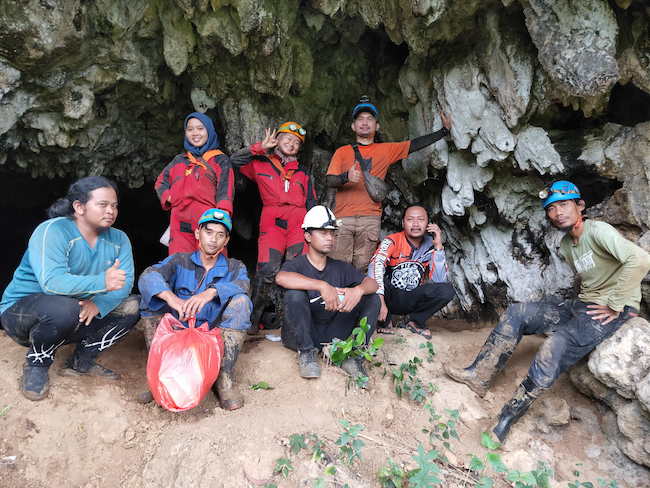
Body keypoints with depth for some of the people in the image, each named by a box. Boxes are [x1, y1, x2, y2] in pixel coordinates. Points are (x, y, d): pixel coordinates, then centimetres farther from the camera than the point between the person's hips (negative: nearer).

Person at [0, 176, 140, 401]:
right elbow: (52, 282, -36)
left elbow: (125, 282, -15)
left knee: (132, 306, -10)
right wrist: (101, 282, -49)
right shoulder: (52, 231, -22)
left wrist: (99, 303, -35)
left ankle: (81, 360, 5)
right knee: (64, 308, -38)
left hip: (79, 317, 6)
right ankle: (36, 364, -6)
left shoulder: (118, 239, -4)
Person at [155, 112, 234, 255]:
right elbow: (160, 182, 33)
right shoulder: (179, 160, 23)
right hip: (181, 226, 4)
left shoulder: (220, 160, 11)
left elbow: (225, 189, -3)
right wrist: (169, 198, 11)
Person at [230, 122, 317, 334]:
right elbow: (236, 160, 6)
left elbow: (311, 203, 24)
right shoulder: (261, 164, 19)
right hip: (271, 223, -2)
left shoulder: (303, 173, 26)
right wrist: (260, 148, 3)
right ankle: (251, 320, -10)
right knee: (267, 269, -19)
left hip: (299, 223, 3)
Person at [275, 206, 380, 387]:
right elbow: (281, 278, -29)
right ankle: (307, 352, -14)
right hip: (301, 334, -3)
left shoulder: (340, 267, 10)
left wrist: (358, 290, -26)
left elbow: (371, 283, -2)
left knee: (372, 298, -8)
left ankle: (354, 356, -12)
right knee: (295, 294, -29)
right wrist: (323, 286, -37)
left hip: (333, 333, 4)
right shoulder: (297, 264, -4)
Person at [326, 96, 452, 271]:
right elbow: (330, 181, 5)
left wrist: (444, 131, 8)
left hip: (370, 218, 0)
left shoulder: (386, 150, 16)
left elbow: (414, 145, 12)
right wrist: (346, 177, -15)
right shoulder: (342, 151, 14)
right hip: (343, 216, 0)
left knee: (362, 268, -3)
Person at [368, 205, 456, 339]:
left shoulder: (430, 246, -3)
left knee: (447, 291, -21)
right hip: (389, 296, -2)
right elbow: (375, 265, -30)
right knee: (374, 278, -33)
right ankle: (385, 321, -9)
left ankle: (411, 319, -1)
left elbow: (439, 280, -13)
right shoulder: (392, 241, -13)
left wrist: (438, 246, -21)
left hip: (410, 301, 3)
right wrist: (380, 300, -44)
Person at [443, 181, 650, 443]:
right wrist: (581, 301, 7)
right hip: (582, 303, 9)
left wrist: (614, 306, -24)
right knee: (516, 313, -6)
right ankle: (479, 375, -5)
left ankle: (507, 419, -23)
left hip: (616, 310, -8)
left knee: (557, 346, -29)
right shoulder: (566, 244, 11)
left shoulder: (597, 230, -16)